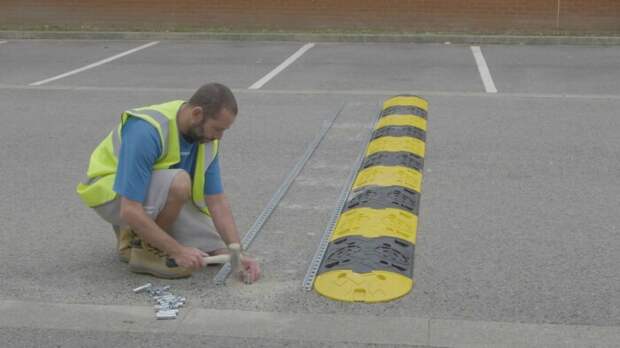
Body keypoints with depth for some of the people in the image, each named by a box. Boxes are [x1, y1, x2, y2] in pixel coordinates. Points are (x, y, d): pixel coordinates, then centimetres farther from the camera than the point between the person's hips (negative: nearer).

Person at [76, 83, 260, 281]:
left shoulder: (206, 136, -11)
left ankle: (135, 234, 13)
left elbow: (217, 201, -7)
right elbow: (130, 211, -37)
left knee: (219, 252, -1)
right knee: (179, 183, -36)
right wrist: (178, 251, -33)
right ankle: (144, 249, -13)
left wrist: (237, 253, -18)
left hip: (153, 193, 7)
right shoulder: (146, 131, -35)